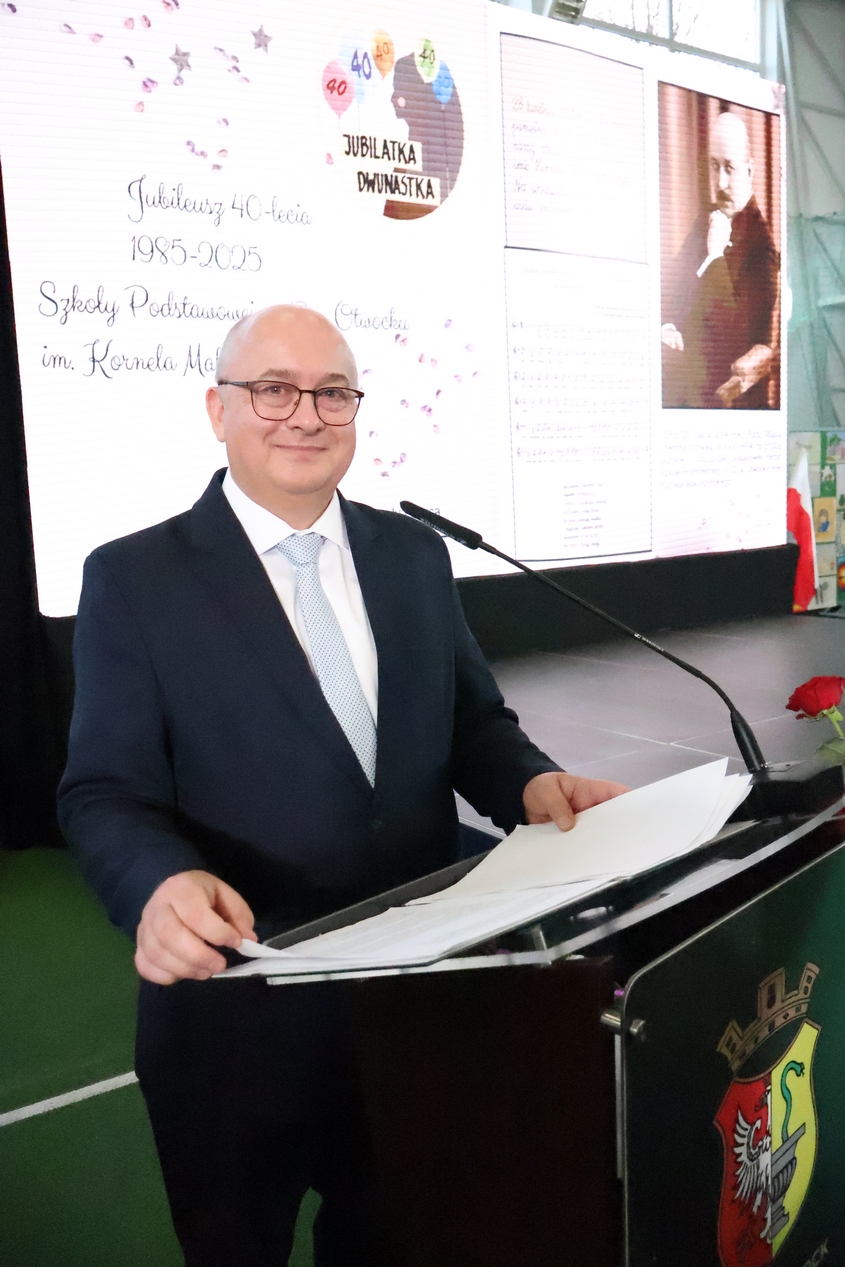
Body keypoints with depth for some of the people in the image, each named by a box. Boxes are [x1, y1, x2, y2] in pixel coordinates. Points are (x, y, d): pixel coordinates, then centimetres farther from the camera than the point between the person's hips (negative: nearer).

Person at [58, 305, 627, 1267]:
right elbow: (105, 792, -12)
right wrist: (163, 883, -32)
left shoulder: (415, 553, 3)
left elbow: (473, 721, 7)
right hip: (240, 1015, -3)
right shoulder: (134, 579, -9)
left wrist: (533, 784, -14)